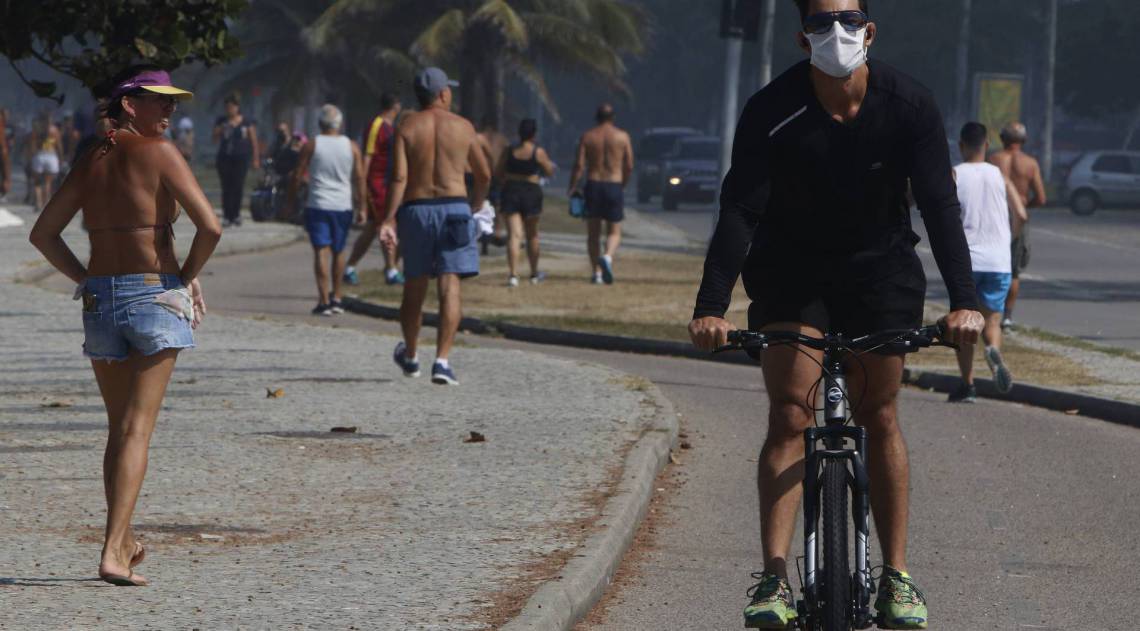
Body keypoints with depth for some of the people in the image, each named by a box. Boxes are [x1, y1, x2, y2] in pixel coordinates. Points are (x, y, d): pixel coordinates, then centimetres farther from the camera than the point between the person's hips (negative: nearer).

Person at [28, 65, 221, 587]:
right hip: (155, 295, -5)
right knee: (137, 428, -7)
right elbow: (210, 227, -14)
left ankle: (124, 540, 25)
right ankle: (113, 552, -16)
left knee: (118, 427, 17)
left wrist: (85, 281, 14)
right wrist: (188, 277, 2)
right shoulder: (158, 153, -7)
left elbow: (43, 234, 10)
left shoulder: (90, 162, 9)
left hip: (100, 296, 5)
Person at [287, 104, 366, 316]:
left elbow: (297, 177, -1)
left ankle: (324, 300, -16)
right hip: (343, 207, 3)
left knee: (321, 251, -6)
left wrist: (291, 203, 9)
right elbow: (359, 179, 1)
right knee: (338, 252, 17)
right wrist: (361, 208, 6)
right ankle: (336, 298, 23)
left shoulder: (311, 146, -2)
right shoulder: (351, 147, 3)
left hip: (318, 205, -3)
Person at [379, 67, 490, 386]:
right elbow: (484, 175, 13)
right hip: (453, 208, -1)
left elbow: (399, 176, -10)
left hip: (415, 209, 1)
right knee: (449, 288, -6)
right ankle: (442, 360, -19)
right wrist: (477, 204, 32)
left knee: (414, 288, 16)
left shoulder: (407, 125, 0)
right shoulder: (463, 126, 4)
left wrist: (389, 220, -12)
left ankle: (409, 356, 35)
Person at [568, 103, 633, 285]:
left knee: (593, 234, 10)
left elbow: (579, 165, -5)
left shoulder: (587, 137, 1)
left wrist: (572, 188, 3)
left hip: (593, 186, 1)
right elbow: (629, 166, 1)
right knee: (614, 232, 6)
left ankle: (597, 272, 7)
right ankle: (608, 256, -24)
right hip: (614, 186, -1)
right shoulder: (622, 137, 1)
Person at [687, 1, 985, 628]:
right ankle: (774, 578, -18)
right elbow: (739, 210, -24)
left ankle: (896, 577, 9)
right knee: (789, 416, -13)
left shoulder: (908, 106, -16)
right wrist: (711, 307, -36)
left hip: (879, 270, 1)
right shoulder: (771, 112, -20)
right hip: (791, 271, -1)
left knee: (880, 418, 1)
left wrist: (963, 301, -33)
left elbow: (939, 204, -21)